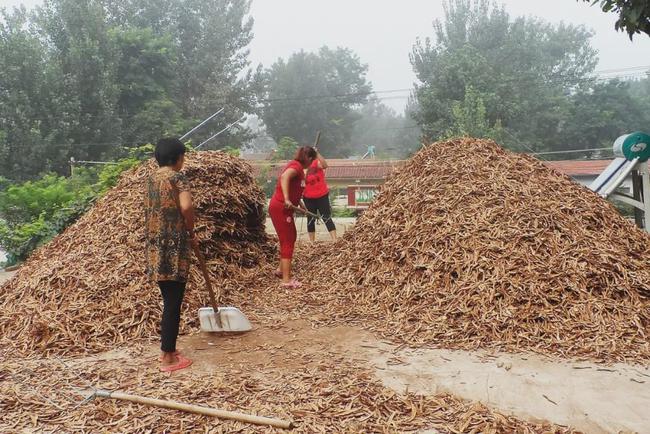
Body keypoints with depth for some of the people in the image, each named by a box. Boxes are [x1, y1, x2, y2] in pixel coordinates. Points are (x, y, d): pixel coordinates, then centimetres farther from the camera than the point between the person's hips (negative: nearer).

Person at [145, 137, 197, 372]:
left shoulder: (150, 179, 13)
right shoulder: (177, 177, -10)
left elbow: (150, 211, 16)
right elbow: (186, 207, -26)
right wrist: (192, 233, -10)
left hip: (154, 245, 8)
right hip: (173, 246, -8)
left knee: (168, 301, 18)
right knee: (173, 303, 0)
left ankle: (168, 350, 27)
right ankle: (168, 358, 6)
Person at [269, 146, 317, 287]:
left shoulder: (295, 166, 14)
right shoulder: (297, 166, -15)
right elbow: (284, 177, -35)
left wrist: (300, 204, 25)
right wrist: (287, 199, -42)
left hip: (282, 208, 10)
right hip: (280, 208, -10)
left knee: (291, 238, 22)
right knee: (287, 242, -6)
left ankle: (282, 269, 33)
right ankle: (286, 280, -4)